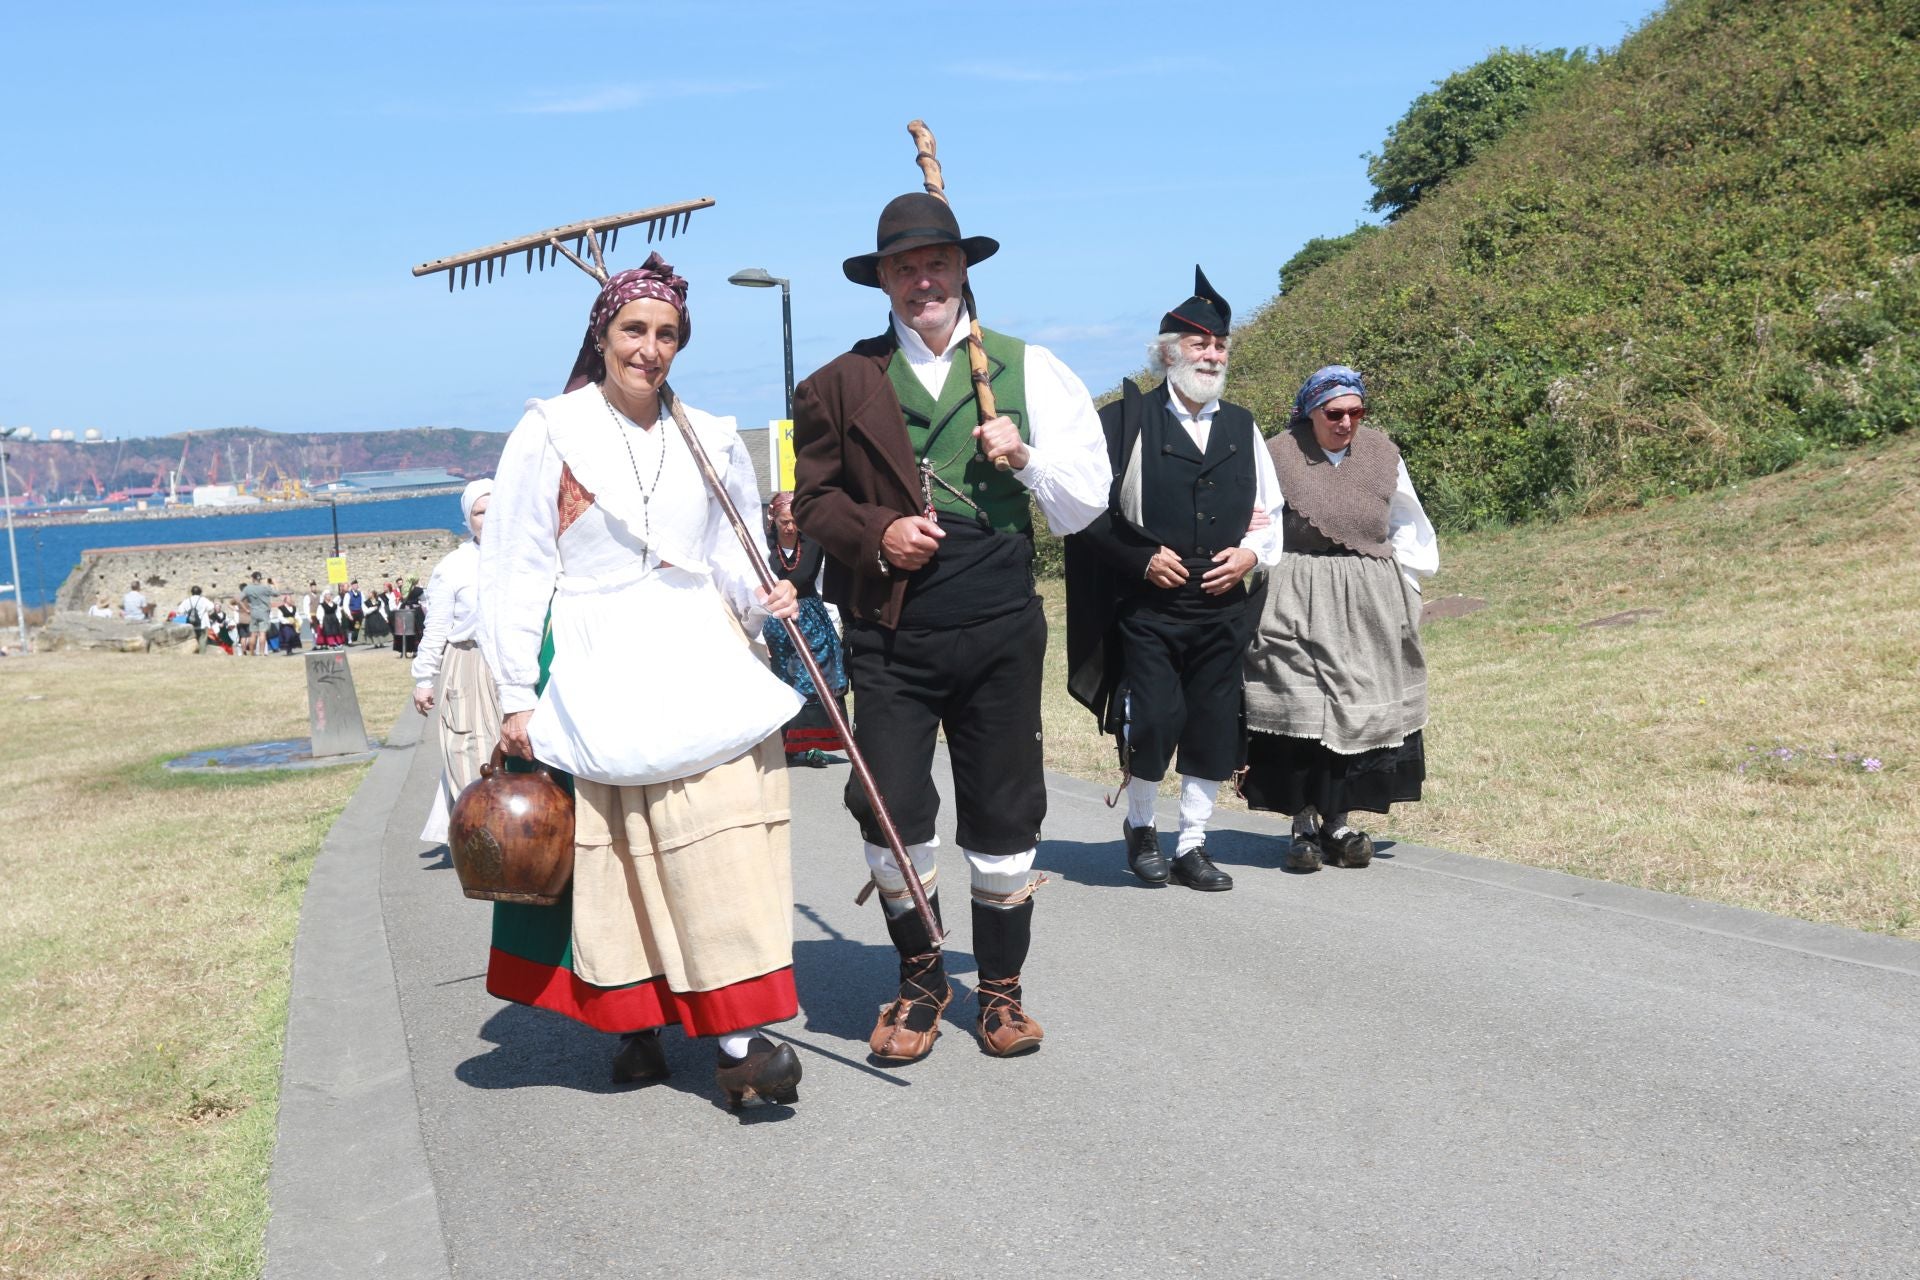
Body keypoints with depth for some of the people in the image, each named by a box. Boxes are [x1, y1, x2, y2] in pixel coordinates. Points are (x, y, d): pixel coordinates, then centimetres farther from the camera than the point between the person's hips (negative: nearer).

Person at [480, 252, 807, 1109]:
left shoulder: (710, 441, 14)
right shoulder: (549, 434, 3)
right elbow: (513, 573, 1)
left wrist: (764, 598, -3)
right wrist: (516, 697, -3)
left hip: (703, 661, 3)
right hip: (597, 674, -2)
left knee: (723, 835, -9)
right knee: (616, 851, -2)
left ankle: (737, 1036, -9)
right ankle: (637, 1025, 13)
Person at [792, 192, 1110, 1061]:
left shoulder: (1024, 368, 11)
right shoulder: (841, 384, 9)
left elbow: (1084, 506, 9)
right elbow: (813, 497, 8)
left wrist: (1026, 460, -10)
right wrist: (875, 534, -10)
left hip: (999, 628, 1)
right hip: (889, 635, -1)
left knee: (1004, 816, 7)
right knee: (890, 810, -6)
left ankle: (1001, 988, 25)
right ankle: (919, 979, 19)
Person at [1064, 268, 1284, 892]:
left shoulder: (1242, 427, 13)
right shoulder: (1128, 420, -2)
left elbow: (1271, 512, 19)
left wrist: (1252, 552, -1)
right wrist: (1140, 558, -12)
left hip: (1223, 609, 4)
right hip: (1147, 607, -4)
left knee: (1213, 729, 4)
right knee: (1153, 722, -8)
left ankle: (1192, 843, 19)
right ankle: (1140, 826, 18)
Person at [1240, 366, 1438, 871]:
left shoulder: (1381, 455, 8)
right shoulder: (1278, 457, -3)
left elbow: (1409, 525, 20)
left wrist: (1396, 576, 12)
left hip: (1371, 609, 3)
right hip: (1297, 606, -3)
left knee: (1359, 709, 2)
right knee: (1300, 709, -7)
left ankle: (1338, 821, 11)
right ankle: (1304, 824, 0)